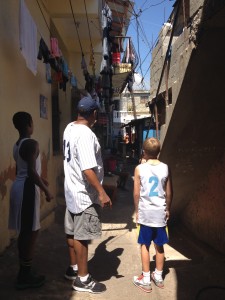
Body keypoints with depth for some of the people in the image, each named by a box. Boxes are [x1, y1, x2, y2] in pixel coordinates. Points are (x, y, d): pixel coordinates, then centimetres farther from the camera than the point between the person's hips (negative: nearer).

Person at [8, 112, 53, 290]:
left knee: (24, 232, 15)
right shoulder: (32, 143, -16)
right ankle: (26, 276, 9)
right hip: (27, 189, -10)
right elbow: (31, 172, -22)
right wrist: (46, 190, -14)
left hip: (19, 186, 10)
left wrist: (41, 180, 34)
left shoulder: (17, 145, 14)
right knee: (32, 232, -1)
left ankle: (24, 272, 26)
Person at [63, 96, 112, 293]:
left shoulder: (70, 128, 6)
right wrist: (102, 192, -26)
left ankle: (73, 269, 36)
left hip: (72, 191, 10)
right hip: (85, 194, -10)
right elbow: (87, 169, -30)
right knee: (82, 237, 2)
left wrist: (90, 126, 37)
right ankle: (82, 279, 16)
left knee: (72, 233, 19)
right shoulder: (85, 134, -24)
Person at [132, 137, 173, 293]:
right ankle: (159, 277, 29)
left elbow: (136, 194, -5)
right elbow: (169, 193, 3)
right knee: (159, 245, 15)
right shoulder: (165, 168, -3)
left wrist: (137, 211, 8)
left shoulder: (139, 168, -8)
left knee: (145, 245, 10)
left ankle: (146, 280, 17)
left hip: (145, 212, -2)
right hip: (160, 212, 2)